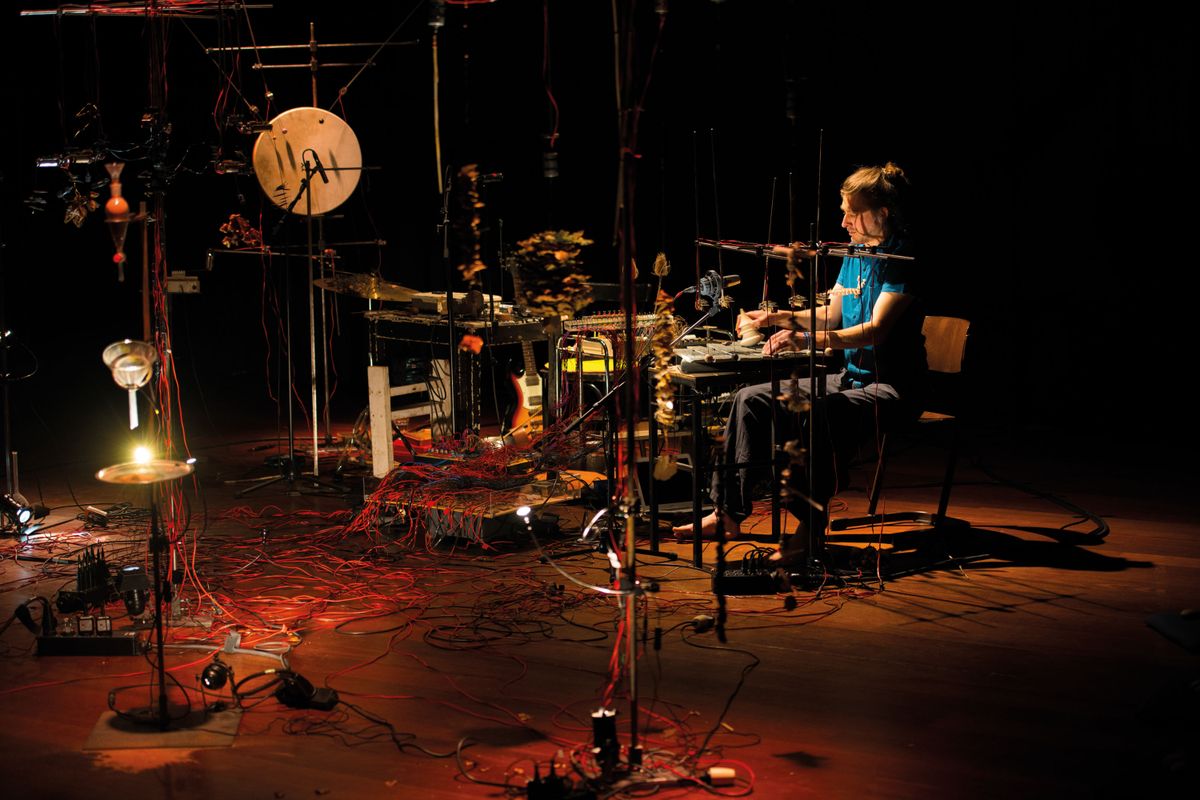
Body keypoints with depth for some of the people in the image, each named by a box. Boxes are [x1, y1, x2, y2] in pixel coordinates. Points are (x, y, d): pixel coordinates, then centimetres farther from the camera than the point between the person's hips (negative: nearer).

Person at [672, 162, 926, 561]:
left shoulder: (901, 261, -15)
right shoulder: (854, 253, 12)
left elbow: (875, 330, -28)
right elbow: (831, 315, 20)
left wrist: (806, 340, -39)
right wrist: (779, 318, 4)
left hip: (890, 388, -9)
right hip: (849, 377, 9)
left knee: (818, 413, -38)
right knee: (751, 400, -1)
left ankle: (811, 527, -28)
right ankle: (727, 513, 2)